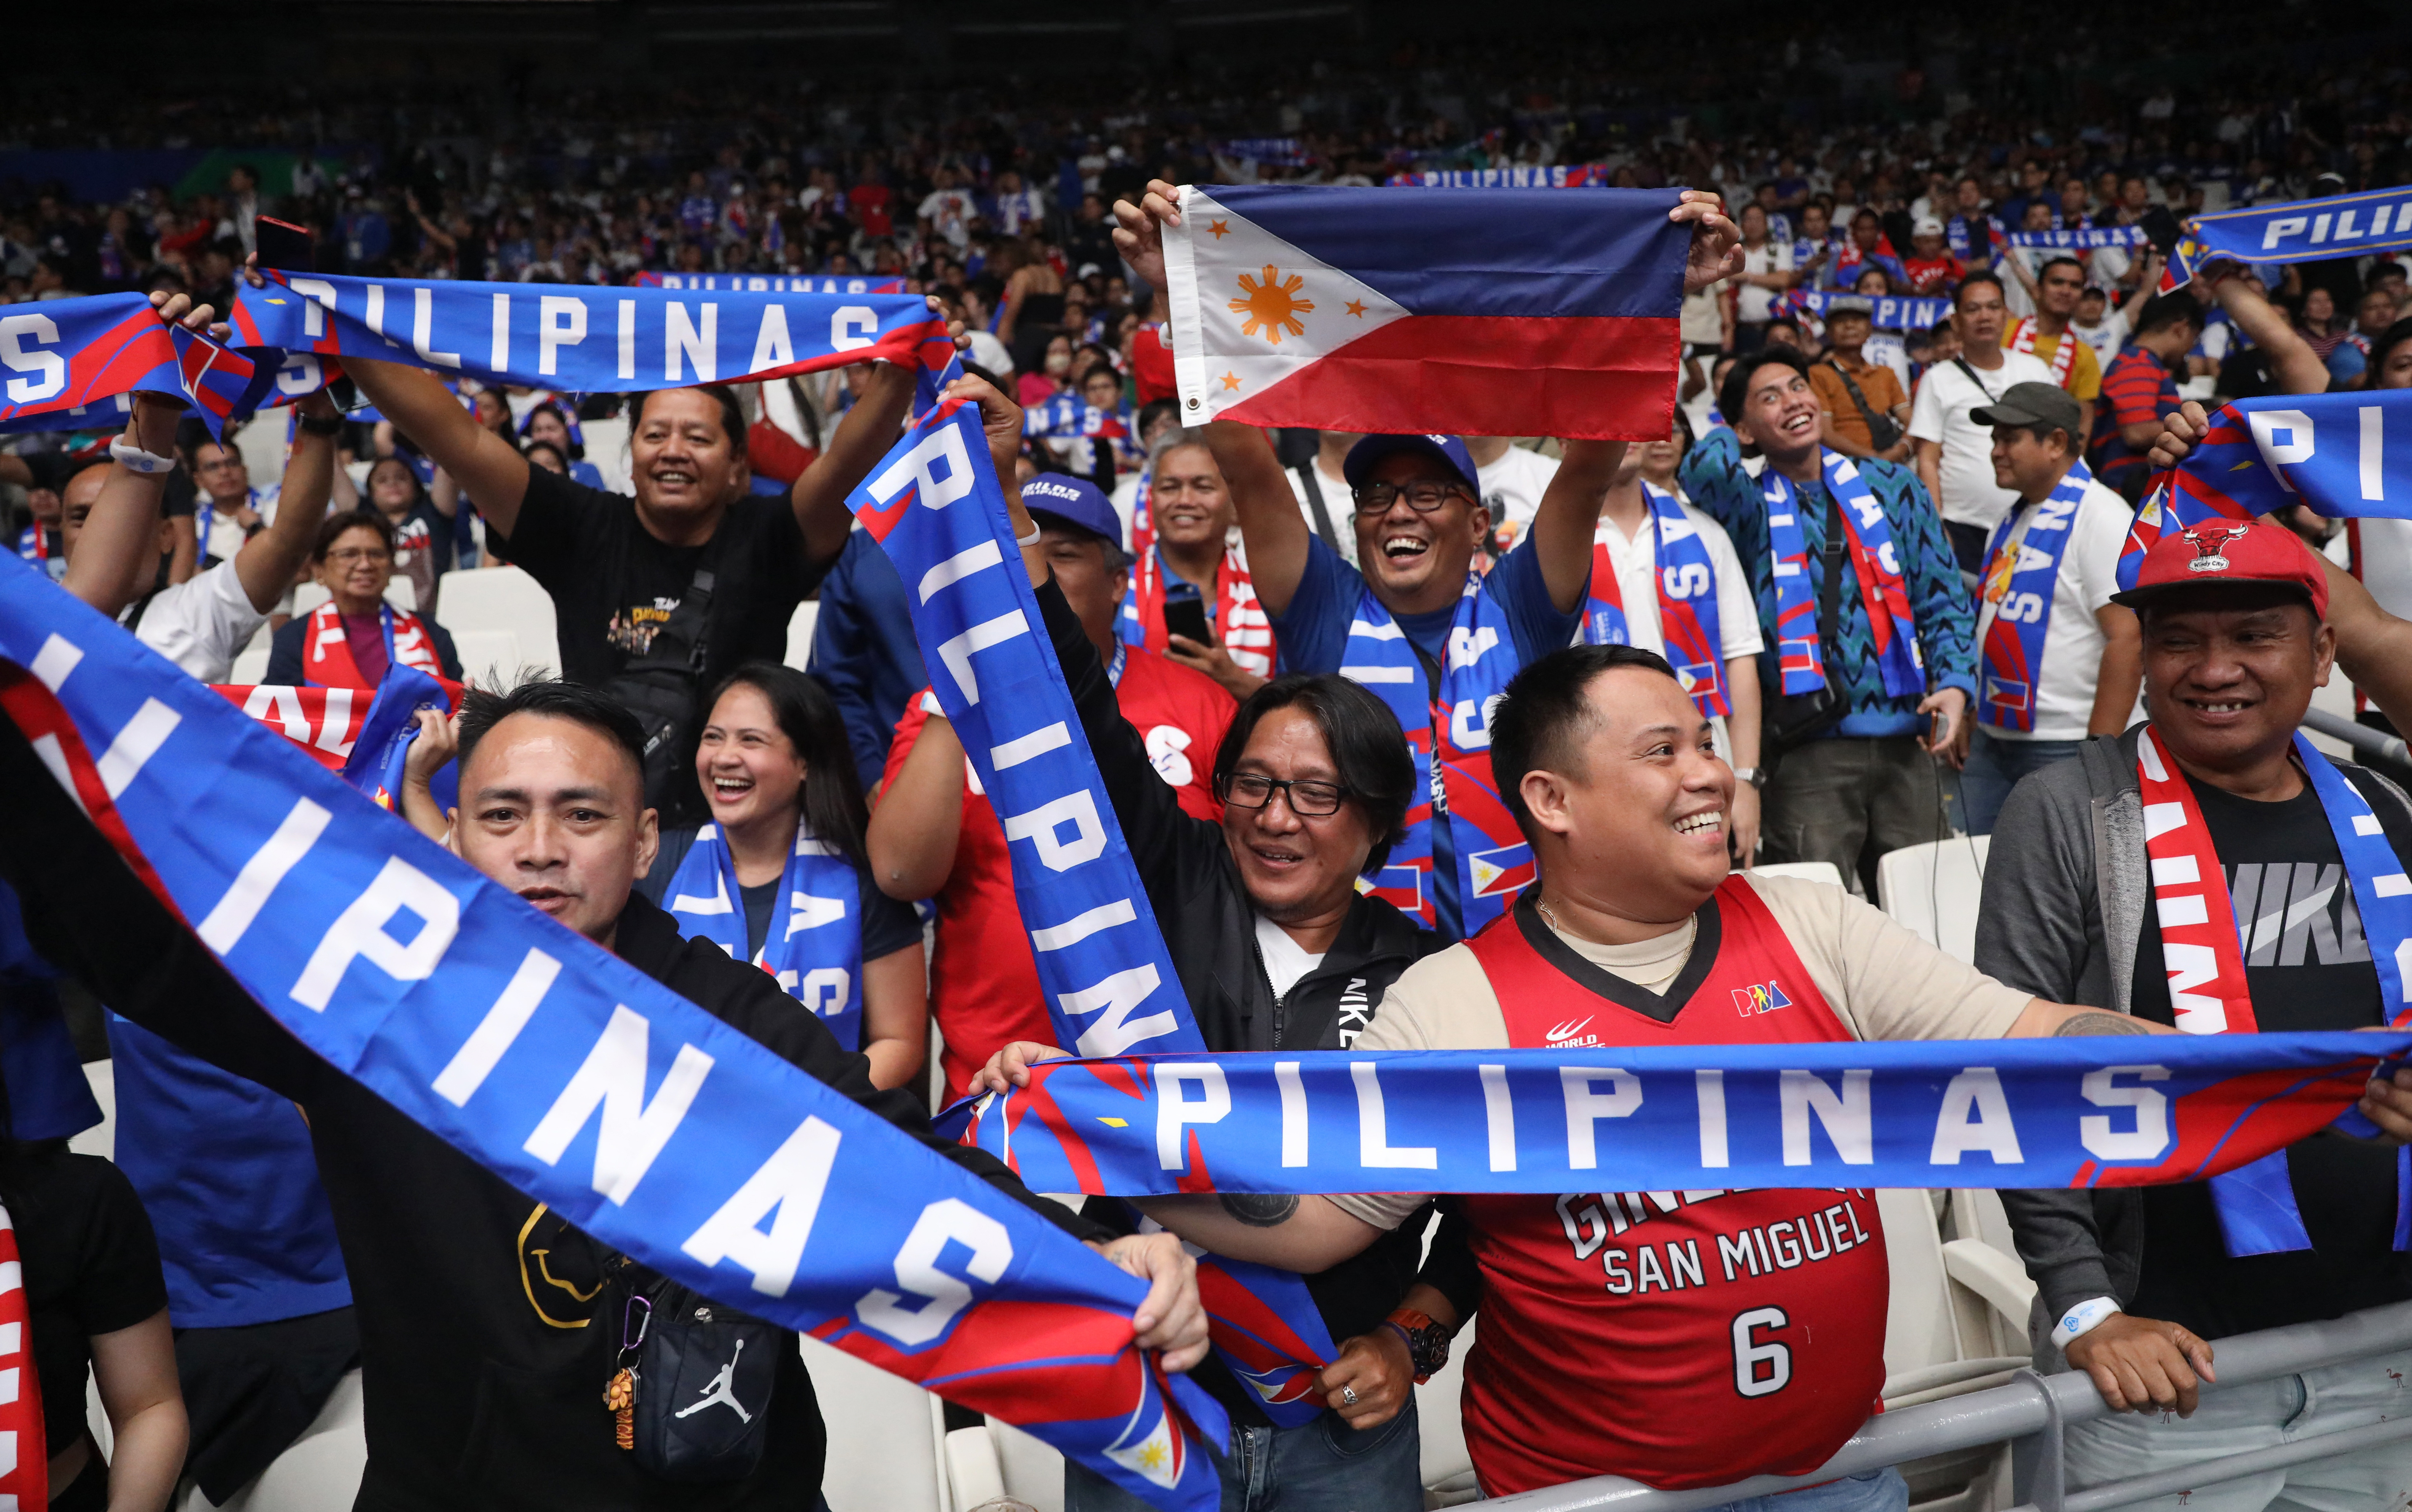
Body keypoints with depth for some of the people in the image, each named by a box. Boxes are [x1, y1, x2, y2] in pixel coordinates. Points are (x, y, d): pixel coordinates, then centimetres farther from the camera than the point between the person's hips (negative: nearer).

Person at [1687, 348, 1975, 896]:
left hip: (1906, 741, 4)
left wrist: (1954, 683, -3)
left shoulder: (1891, 486, 13)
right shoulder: (1747, 503, 2)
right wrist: (1724, 436, 2)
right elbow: (1708, 471, -22)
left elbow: (1942, 598, 13)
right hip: (1806, 751, -3)